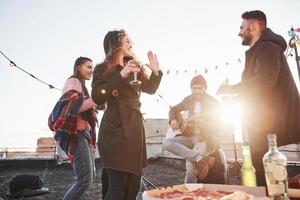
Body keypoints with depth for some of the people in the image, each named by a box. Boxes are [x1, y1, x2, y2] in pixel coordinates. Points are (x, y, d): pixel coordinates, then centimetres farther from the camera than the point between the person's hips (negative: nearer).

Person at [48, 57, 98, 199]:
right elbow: (71, 106, -24)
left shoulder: (81, 85, 23)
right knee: (85, 180, -12)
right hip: (76, 134, -10)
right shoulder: (74, 81, -6)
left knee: (90, 176, 12)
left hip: (84, 134, 10)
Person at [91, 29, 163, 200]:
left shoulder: (134, 67, 18)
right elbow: (97, 97, -12)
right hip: (115, 128, -6)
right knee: (117, 186, -8)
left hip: (135, 127, 6)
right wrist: (121, 76, -18)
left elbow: (150, 89, 23)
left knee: (133, 185, 9)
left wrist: (156, 72, 6)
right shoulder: (102, 69, 1)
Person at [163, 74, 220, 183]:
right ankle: (201, 159, -35)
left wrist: (202, 121, -29)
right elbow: (174, 109, 21)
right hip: (190, 136, 5)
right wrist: (173, 120, -2)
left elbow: (216, 124, -9)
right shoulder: (189, 100, 10)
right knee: (167, 142, -23)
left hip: (206, 139, -5)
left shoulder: (213, 103, -1)